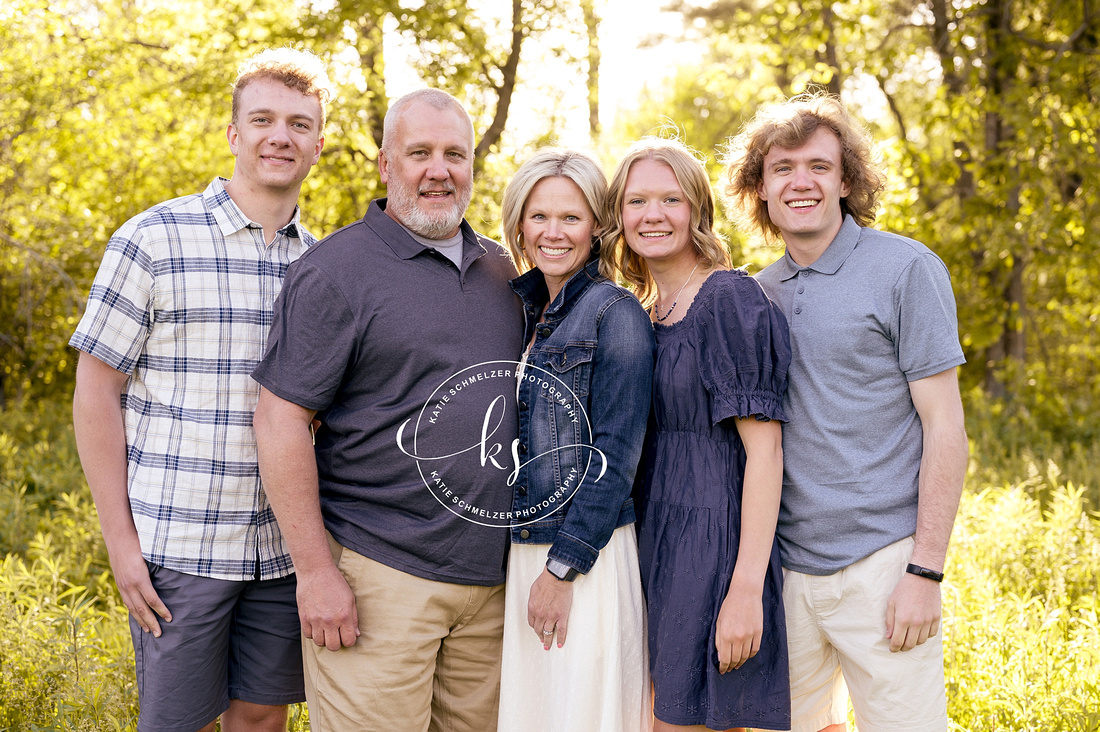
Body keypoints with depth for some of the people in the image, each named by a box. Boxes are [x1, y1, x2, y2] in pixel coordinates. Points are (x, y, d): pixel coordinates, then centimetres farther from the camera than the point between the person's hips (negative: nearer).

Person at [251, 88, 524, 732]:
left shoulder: (500, 270, 13)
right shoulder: (336, 270, -7)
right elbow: (281, 419, -11)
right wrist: (317, 572, -15)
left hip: (492, 577, 6)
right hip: (381, 575, -6)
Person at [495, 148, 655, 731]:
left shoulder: (614, 312, -10)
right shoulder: (524, 312, 11)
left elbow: (614, 454, -14)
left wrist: (564, 567, -16)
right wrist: (520, 563, 9)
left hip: (585, 553, -7)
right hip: (520, 549, 7)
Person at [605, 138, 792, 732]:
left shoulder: (729, 298, -12)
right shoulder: (649, 312, 13)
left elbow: (763, 449, -17)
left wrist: (747, 587, -22)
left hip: (714, 540, -8)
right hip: (660, 541, 8)